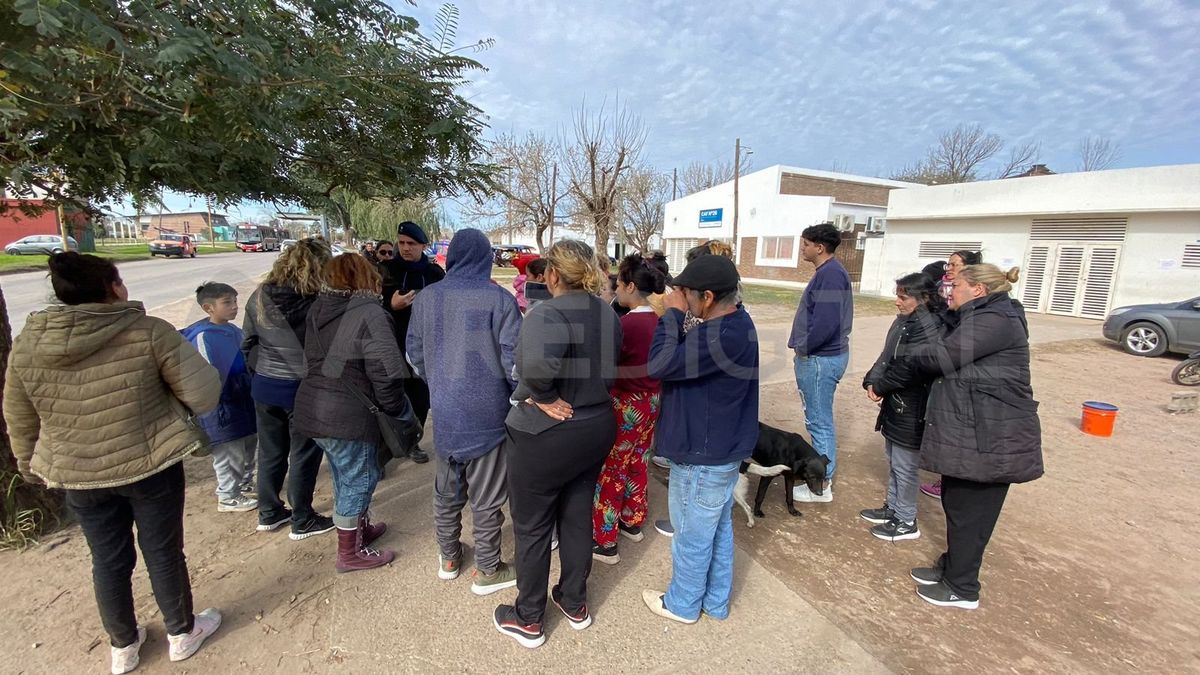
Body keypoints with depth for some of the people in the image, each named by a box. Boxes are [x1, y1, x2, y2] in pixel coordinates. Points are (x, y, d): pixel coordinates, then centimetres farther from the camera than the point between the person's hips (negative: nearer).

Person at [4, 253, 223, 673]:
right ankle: (182, 633, 34)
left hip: (77, 475, 4)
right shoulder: (149, 331, -17)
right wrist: (168, 395, 4)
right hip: (152, 466, -3)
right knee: (163, 552, 14)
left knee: (109, 560, 20)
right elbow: (205, 394, -18)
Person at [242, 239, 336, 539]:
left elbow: (248, 343, 6)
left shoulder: (260, 297, -3)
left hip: (264, 387, 6)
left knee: (270, 452, 20)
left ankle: (269, 514, 36)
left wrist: (260, 371, 17)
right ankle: (302, 521, 23)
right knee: (304, 456, 10)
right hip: (302, 390, -6)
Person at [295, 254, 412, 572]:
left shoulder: (318, 308, 8)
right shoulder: (369, 313, -19)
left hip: (313, 408, 9)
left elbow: (316, 359, 14)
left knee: (344, 475, 24)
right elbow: (385, 370, -22)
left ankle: (360, 527, 42)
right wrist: (395, 408, -9)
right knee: (357, 479, 8)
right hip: (348, 417, -9)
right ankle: (350, 553, 22)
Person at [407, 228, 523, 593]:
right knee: (487, 495, 10)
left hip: (444, 411, 5)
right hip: (487, 412, -4)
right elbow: (514, 360, -15)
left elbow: (415, 354, 8)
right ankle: (486, 570, 25)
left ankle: (448, 557, 39)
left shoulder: (426, 297, 0)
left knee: (446, 487, 21)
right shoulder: (499, 299, -14)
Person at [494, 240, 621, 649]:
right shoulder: (607, 313, 2)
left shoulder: (547, 313, -23)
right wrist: (583, 397, 2)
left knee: (532, 527, 14)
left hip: (545, 438, -7)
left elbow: (538, 363, -42)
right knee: (578, 518, 22)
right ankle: (575, 604, 42)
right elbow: (610, 367, 5)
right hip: (597, 430, 7)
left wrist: (544, 396, -25)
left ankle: (528, 620, 33)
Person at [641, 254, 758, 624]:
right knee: (718, 528, 23)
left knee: (692, 535, 13)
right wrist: (678, 316, -7)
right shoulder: (737, 323, 3)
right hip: (725, 448, 10)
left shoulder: (722, 335, -31)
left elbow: (660, 365, -30)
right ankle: (716, 600, 43)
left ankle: (683, 603, 36)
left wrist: (673, 313, -21)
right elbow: (688, 360, 5)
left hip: (702, 456, -10)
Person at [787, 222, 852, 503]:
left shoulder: (830, 274, -18)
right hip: (822, 356, 10)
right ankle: (821, 474, 33)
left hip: (820, 359, -10)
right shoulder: (829, 272, 14)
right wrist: (803, 345, 10)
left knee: (819, 422, 0)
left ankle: (822, 485, 13)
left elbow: (826, 322, -27)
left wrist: (803, 346, -15)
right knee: (818, 419, 19)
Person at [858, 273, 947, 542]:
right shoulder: (904, 321, 7)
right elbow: (886, 356, 8)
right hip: (895, 403, 9)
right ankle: (893, 508, 37)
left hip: (911, 409, -9)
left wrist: (879, 386, -12)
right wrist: (872, 381, -6)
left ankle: (906, 522, 22)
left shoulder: (929, 327, -21)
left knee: (905, 465, 5)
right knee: (893, 459, 20)